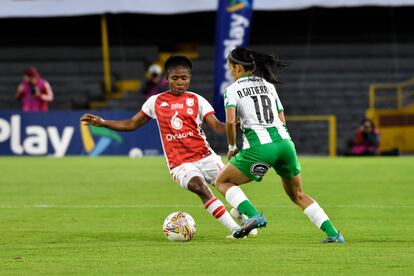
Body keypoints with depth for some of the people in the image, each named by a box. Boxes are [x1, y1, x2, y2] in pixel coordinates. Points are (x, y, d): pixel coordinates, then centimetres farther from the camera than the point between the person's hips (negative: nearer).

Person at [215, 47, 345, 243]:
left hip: (259, 147, -5)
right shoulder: (268, 85, 21)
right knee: (297, 195, 22)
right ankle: (333, 234, 11)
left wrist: (232, 148, 4)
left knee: (222, 182, 13)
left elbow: (230, 121, -10)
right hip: (285, 142, 6)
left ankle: (253, 216, -10)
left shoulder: (233, 89, 5)